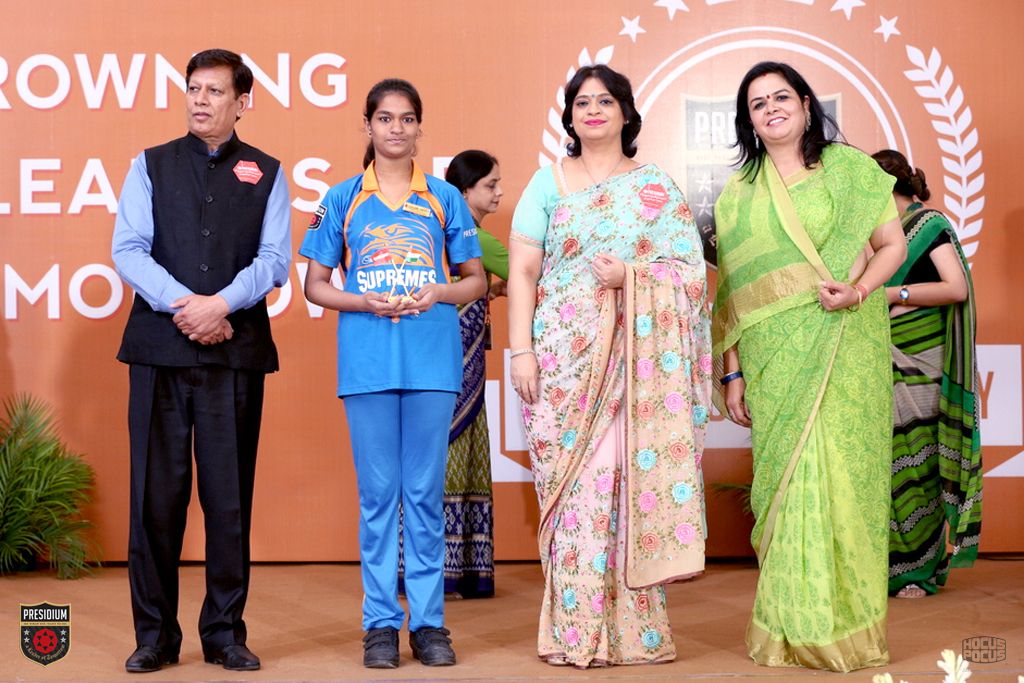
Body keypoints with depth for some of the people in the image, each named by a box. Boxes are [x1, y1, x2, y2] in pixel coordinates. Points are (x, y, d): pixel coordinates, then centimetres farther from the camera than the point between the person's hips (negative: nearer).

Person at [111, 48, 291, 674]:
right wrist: (181, 304, -12)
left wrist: (222, 304, -13)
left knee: (230, 494, 2)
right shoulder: (151, 166, 13)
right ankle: (155, 634, 10)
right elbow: (128, 249, 2)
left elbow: (275, 259, 3)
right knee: (155, 492, 0)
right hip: (159, 348, 0)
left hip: (237, 350, 0)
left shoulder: (267, 173, 12)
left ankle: (225, 633, 12)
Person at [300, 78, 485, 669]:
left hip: (432, 359, 0)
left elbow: (476, 280, 12)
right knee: (378, 493, 2)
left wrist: (439, 293, -9)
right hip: (367, 361, 0)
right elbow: (316, 286, 8)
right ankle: (382, 622, 11)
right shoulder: (342, 200, 8)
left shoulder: (444, 198, 9)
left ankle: (430, 621, 10)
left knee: (426, 492, 3)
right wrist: (366, 302, -10)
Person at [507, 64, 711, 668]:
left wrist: (632, 276, -14)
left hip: (638, 362, 0)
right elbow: (523, 271, 4)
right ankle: (576, 630, 1)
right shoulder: (548, 183, 11)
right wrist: (522, 351, -5)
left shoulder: (658, 187, 10)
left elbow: (691, 271, 3)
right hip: (566, 360, 0)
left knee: (634, 482, -4)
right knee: (575, 483, -4)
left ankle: (635, 628, 3)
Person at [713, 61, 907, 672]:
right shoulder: (738, 195, 13)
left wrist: (859, 289, -14)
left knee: (838, 472, -7)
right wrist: (731, 372, 5)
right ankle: (791, 630, 6)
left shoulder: (851, 168, 7)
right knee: (785, 477, -1)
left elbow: (893, 243, 5)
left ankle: (844, 626, 2)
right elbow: (733, 291, 10)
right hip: (774, 358, 2)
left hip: (842, 349, -2)